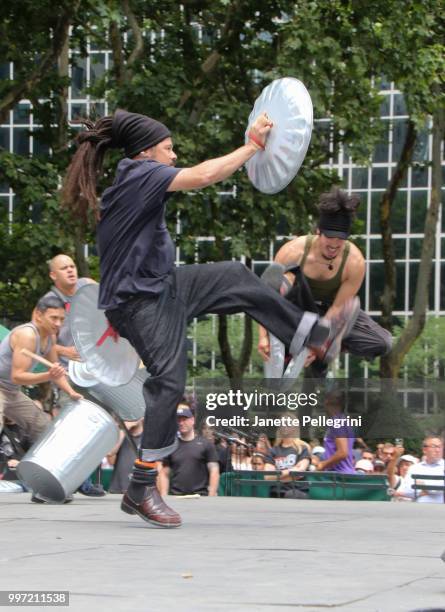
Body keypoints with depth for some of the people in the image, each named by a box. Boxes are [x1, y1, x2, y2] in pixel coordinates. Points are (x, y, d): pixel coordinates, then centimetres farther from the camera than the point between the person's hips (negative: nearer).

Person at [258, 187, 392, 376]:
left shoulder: (354, 262, -27)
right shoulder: (293, 252, -30)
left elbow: (338, 307, -24)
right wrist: (264, 336, -37)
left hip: (331, 310, 2)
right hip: (298, 308, -1)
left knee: (383, 344, -19)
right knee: (290, 275, -36)